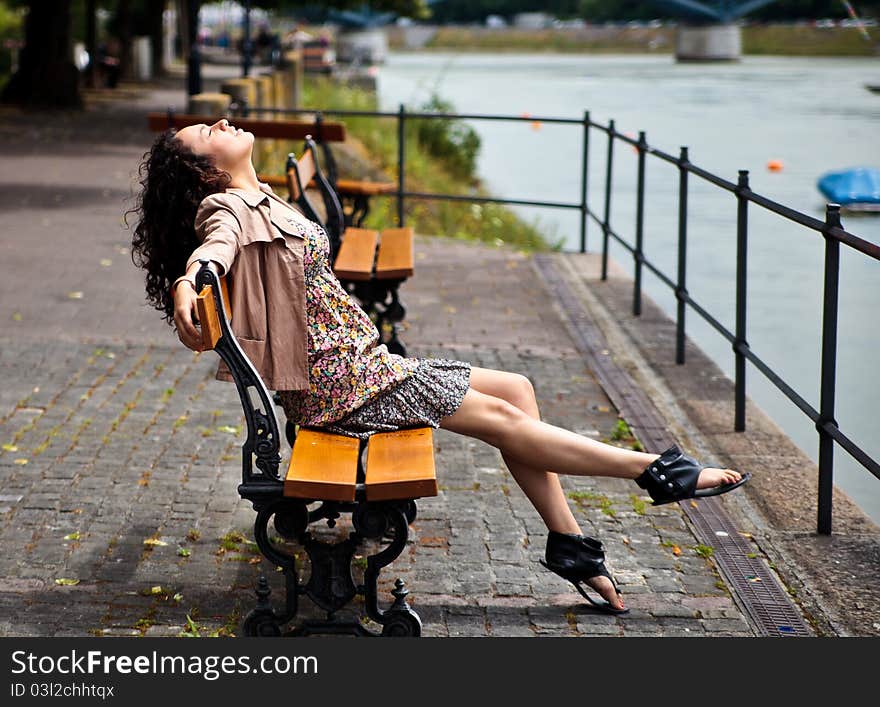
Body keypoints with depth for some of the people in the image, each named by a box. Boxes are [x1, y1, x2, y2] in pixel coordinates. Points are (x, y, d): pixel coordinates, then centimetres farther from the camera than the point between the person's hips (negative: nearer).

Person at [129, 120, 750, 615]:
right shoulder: (228, 206, -13)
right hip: (339, 384, -10)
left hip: (361, 364, 10)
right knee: (501, 415, -8)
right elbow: (215, 245, -36)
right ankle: (654, 470, -1)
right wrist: (187, 280, -55)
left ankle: (569, 545, 5)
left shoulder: (261, 204, 16)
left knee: (515, 389, 5)